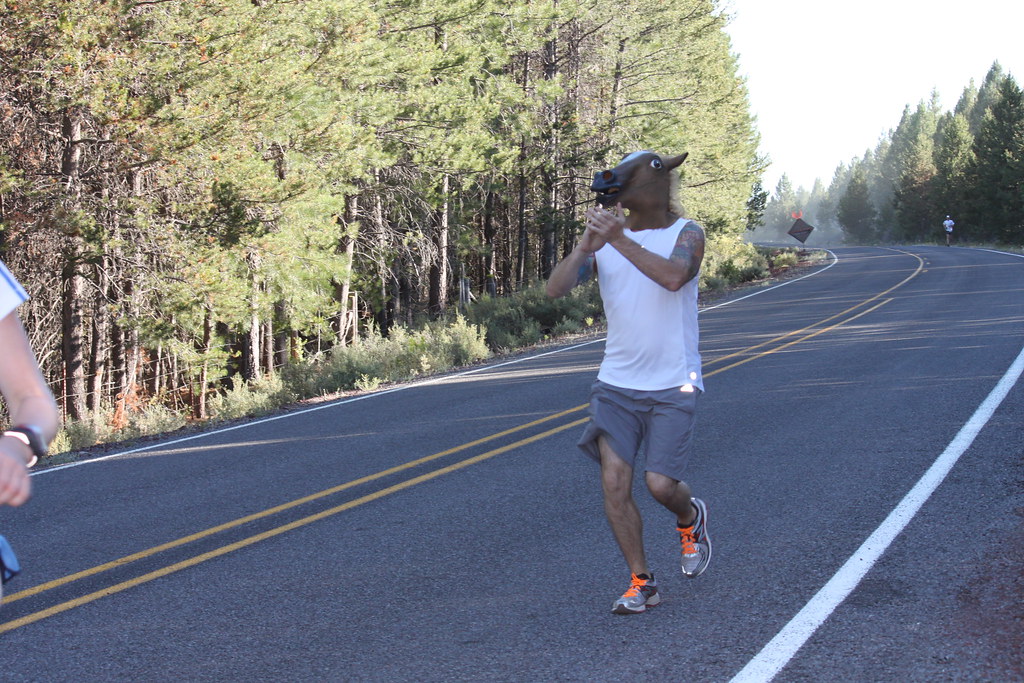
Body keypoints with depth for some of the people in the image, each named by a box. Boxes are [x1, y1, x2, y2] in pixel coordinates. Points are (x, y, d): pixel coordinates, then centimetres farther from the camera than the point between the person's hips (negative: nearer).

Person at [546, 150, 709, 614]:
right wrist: (587, 244, -24)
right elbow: (555, 288, -9)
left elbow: (673, 276, -29)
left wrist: (619, 240, -35)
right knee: (614, 481, -6)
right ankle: (641, 582, 9)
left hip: (673, 386, -3)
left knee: (661, 484, -7)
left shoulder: (686, 234, -5)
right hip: (616, 384, 3)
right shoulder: (606, 235, 3)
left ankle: (691, 519, 30)